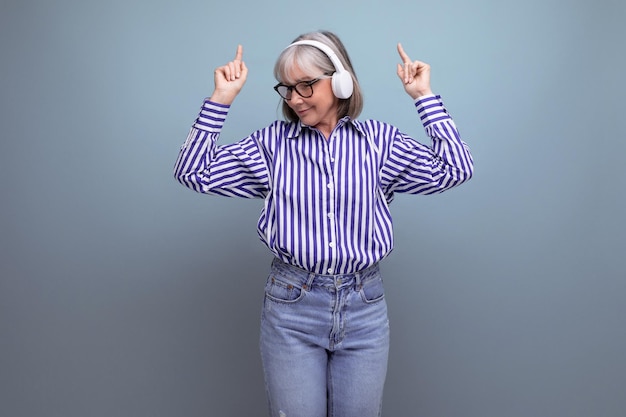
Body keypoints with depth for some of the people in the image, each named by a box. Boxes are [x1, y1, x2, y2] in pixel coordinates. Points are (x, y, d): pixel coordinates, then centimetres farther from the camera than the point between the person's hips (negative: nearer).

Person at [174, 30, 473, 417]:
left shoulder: (379, 139, 1)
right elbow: (194, 172, -2)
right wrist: (221, 99, -7)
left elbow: (454, 170, -6)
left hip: (364, 305, 1)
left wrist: (424, 96, -5)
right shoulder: (273, 142, 1)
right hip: (291, 303, 0)